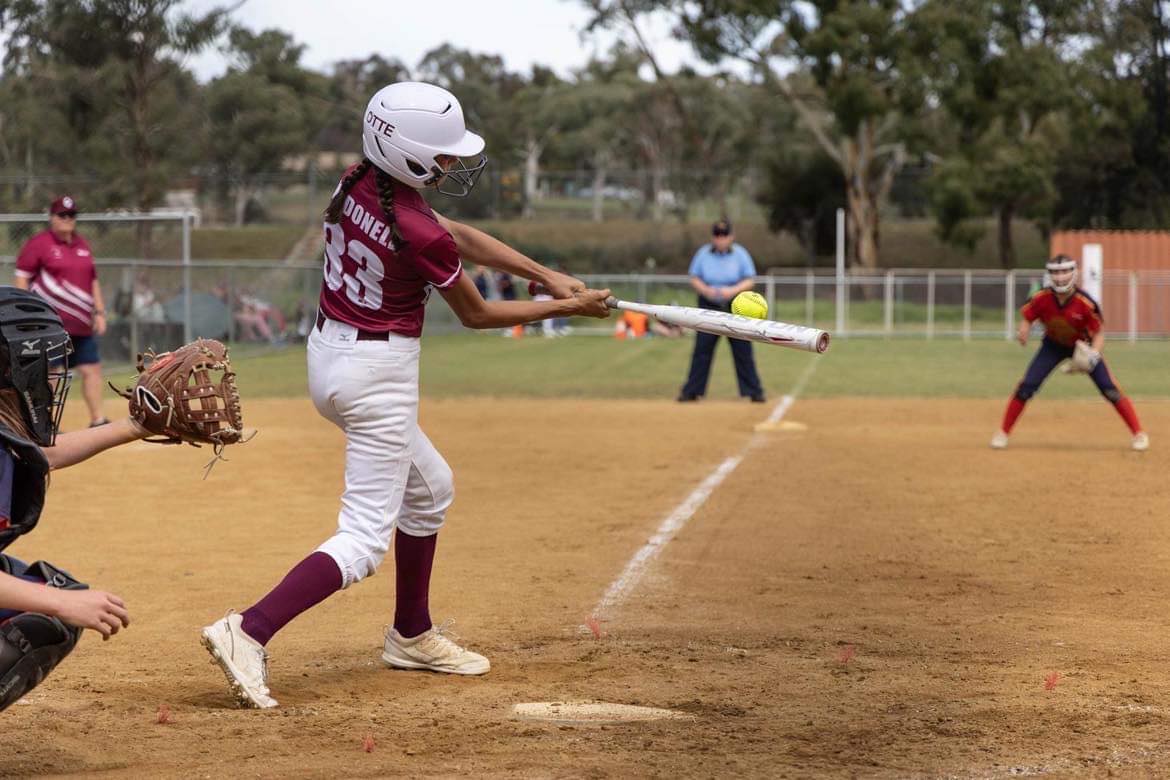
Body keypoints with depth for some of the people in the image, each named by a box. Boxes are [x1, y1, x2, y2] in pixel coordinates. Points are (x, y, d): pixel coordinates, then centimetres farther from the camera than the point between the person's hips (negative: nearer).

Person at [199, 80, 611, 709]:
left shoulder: (356, 185, -1)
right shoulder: (419, 233, -24)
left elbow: (457, 235, 8)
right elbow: (477, 315, -7)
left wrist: (546, 275, 6)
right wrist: (568, 308, 3)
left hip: (327, 355, 9)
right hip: (378, 376, -9)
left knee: (428, 486, 26)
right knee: (363, 540, -6)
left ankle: (410, 636, 35)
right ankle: (249, 631, -22)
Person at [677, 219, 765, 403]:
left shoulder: (740, 254, -3)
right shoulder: (703, 254, 0)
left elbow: (750, 281, -4)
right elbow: (694, 278, 4)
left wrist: (733, 290, -21)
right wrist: (705, 290, -17)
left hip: (736, 307, -1)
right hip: (709, 307, 1)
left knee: (743, 350, 0)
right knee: (702, 349, 0)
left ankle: (754, 392, 6)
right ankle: (691, 391, 6)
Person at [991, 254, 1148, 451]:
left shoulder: (1085, 303, -30)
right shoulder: (1041, 298, -24)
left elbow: (1099, 332, -19)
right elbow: (1026, 318, -9)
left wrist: (1093, 355, -36)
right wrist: (1023, 330, -33)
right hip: (1053, 345, 2)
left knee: (1109, 389, -10)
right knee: (1026, 387, -9)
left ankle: (1138, 433, 3)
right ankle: (1003, 433, 7)